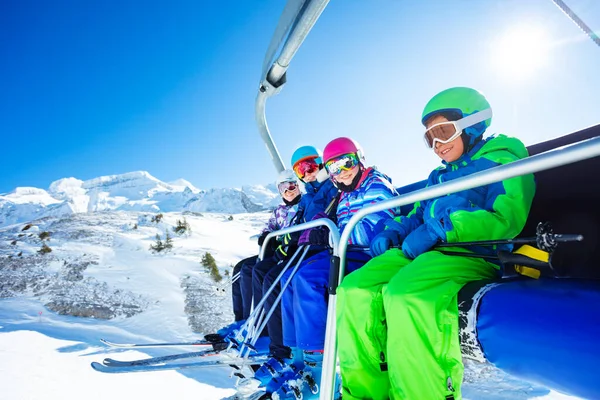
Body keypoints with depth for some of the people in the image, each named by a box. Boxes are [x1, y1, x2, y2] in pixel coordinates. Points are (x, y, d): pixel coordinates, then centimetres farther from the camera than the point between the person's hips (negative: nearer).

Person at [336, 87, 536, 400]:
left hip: (474, 253, -7)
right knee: (354, 290, -17)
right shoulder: (438, 177, 29)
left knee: (405, 294, -38)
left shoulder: (502, 162, 5)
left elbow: (506, 219, -11)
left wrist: (440, 229, -18)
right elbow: (417, 216, 31)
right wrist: (392, 233, 8)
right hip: (421, 253, 8)